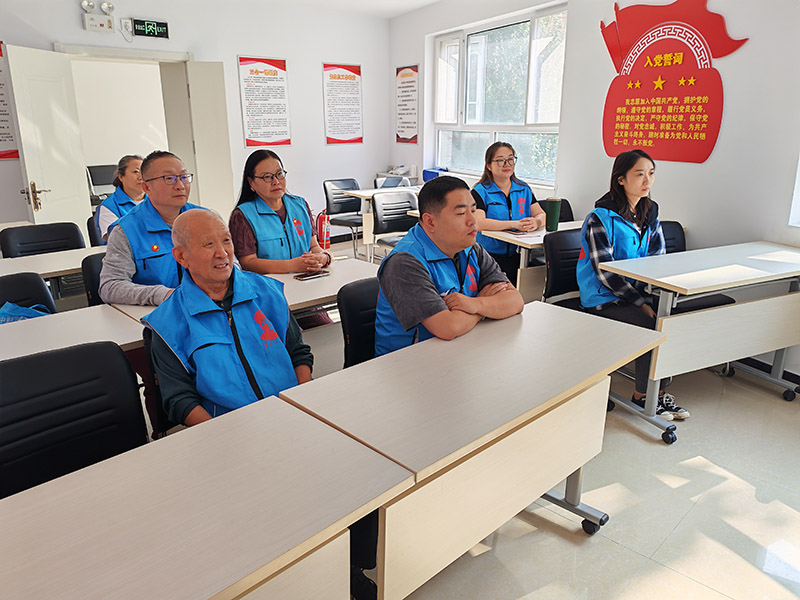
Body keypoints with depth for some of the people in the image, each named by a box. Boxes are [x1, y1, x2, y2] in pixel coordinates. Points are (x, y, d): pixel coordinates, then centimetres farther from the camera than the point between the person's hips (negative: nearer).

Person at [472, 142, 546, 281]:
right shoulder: (480, 191, -2)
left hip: (519, 254, 4)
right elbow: (478, 223, -16)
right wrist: (514, 224, -23)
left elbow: (541, 215, 10)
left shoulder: (524, 189, 15)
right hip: (489, 256, -4)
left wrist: (535, 222, -15)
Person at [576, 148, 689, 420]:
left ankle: (659, 390, 0)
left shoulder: (650, 214, 10)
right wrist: (641, 304, -20)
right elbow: (604, 272, -17)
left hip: (640, 293, 7)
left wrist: (657, 298, -7)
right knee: (652, 327, -24)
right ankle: (642, 394, -2)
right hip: (604, 299, -7)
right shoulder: (601, 219, -12)